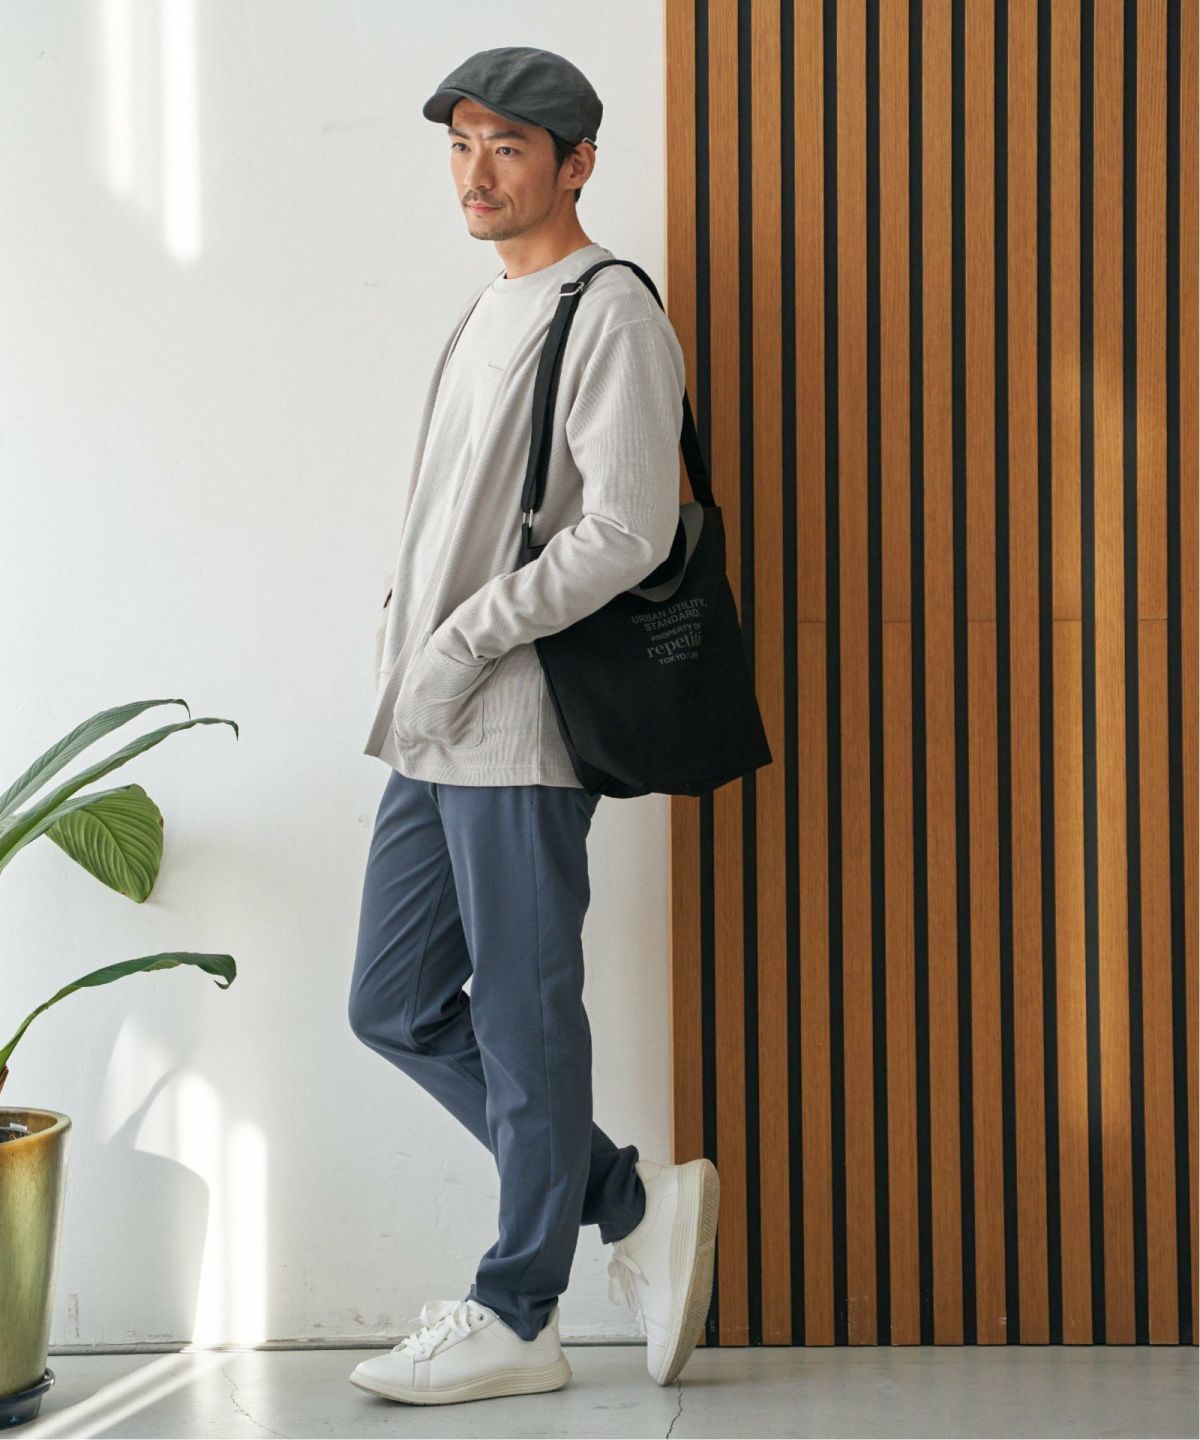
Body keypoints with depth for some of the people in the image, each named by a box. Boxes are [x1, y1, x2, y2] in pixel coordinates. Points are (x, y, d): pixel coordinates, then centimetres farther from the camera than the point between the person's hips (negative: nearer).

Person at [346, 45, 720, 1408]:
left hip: (524, 730, -10)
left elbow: (627, 531, -19)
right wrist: (407, 615, 10)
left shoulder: (611, 316, -9)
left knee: (523, 1020, 0)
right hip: (435, 734, 10)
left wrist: (467, 641, -18)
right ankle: (636, 1202, 21)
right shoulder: (488, 310, 19)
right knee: (396, 1006, 11)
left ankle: (514, 1317, 12)